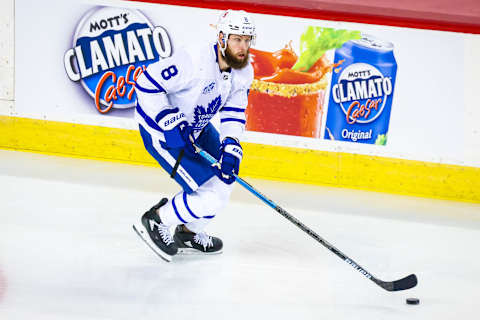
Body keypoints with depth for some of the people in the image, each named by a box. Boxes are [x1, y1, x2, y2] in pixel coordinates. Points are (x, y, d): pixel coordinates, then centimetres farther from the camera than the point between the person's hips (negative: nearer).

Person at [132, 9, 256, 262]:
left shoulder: (244, 72, -6)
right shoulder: (193, 61, -31)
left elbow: (233, 113, 0)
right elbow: (147, 83, -28)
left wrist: (231, 147, -16)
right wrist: (170, 122, -30)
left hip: (195, 125, 9)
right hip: (159, 129, -9)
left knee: (227, 173, 17)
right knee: (213, 196, -13)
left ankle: (188, 233, 33)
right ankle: (153, 221, 8)